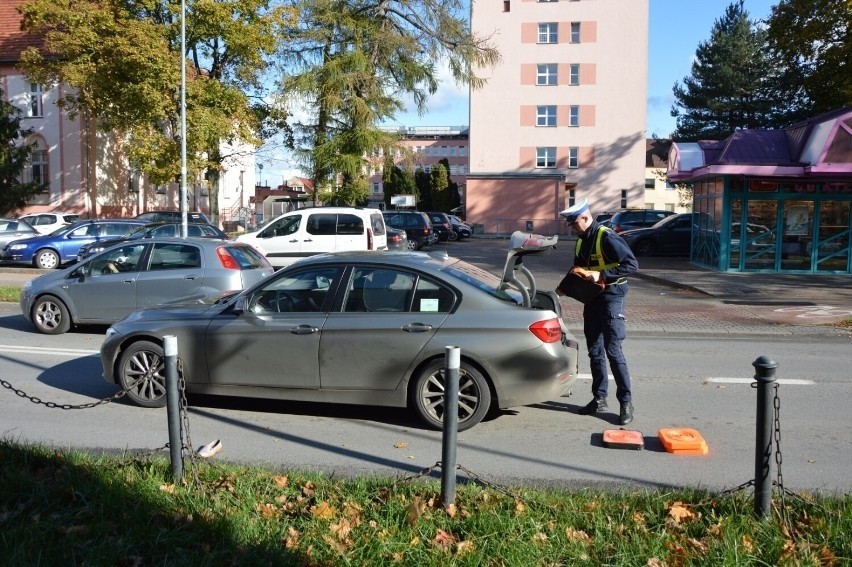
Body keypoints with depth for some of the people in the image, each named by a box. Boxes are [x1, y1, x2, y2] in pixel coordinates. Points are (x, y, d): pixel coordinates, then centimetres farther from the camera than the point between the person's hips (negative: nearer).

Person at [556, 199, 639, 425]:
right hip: (591, 298, 8)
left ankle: (626, 402, 0)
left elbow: (632, 264, -21)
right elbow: (578, 270, 22)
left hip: (611, 297, -8)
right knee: (595, 351, 11)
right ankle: (599, 398, 20)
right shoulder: (582, 241, 11)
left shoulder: (607, 237, -16)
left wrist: (602, 275, -27)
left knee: (613, 351, -9)